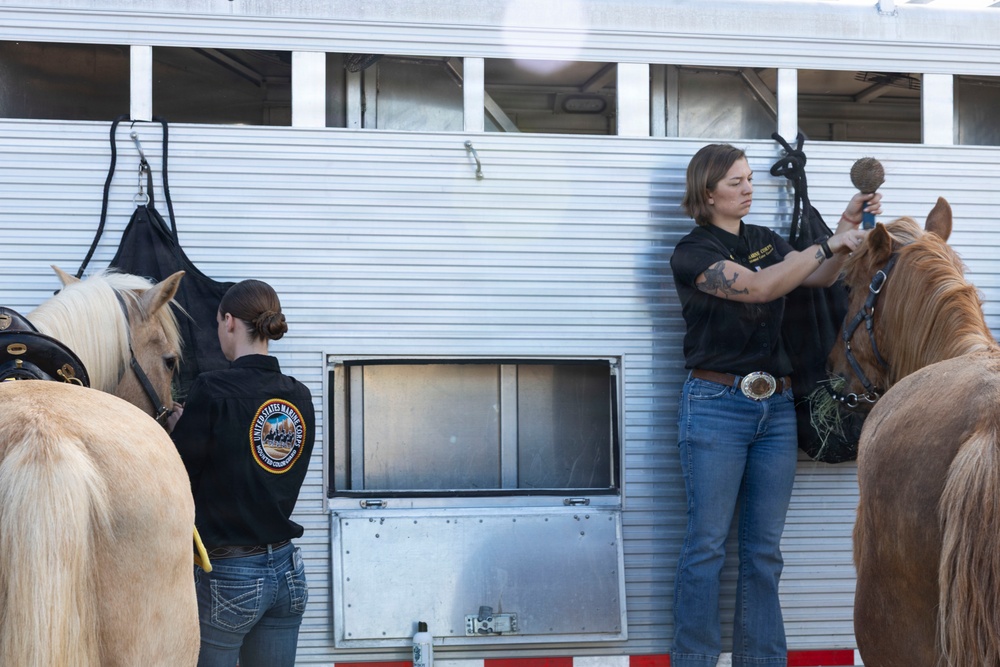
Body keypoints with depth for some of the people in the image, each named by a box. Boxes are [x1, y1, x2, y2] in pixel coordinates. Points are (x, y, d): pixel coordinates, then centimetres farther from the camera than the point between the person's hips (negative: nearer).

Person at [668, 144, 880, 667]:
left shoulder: (767, 241, 15)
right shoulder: (692, 252, -6)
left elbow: (819, 278, 3)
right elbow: (758, 288, -18)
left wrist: (848, 226, -11)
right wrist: (829, 244, -18)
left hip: (776, 407, 6)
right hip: (716, 405, -6)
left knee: (765, 549, 9)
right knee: (706, 544, -2)